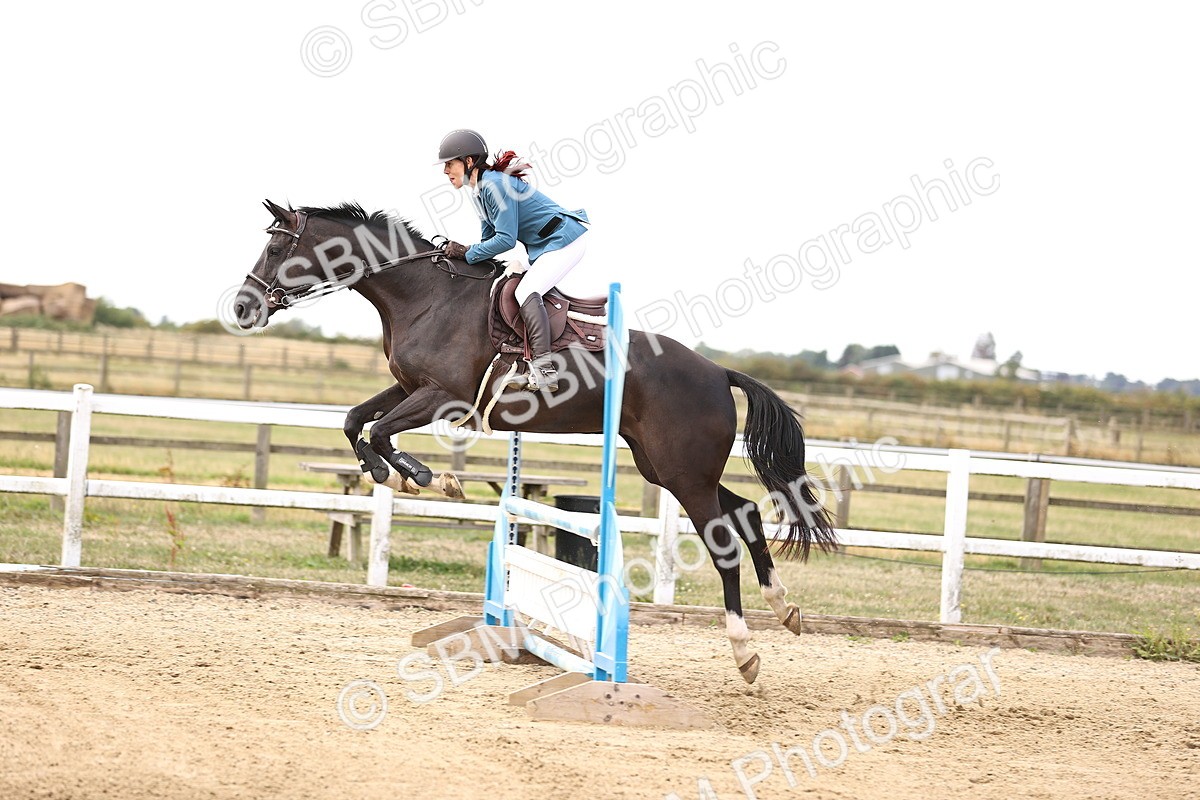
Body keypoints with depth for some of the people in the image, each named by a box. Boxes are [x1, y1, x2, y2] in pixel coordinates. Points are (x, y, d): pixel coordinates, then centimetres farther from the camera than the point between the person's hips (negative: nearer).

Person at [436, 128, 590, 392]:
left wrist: (467, 253, -17)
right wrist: (462, 252, -1)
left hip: (564, 240, -11)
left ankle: (544, 370, -32)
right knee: (529, 293, 15)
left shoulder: (494, 185, -21)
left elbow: (506, 239, -24)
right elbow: (489, 238, 15)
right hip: (542, 247, 11)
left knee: (526, 292, -23)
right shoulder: (479, 188, 10)